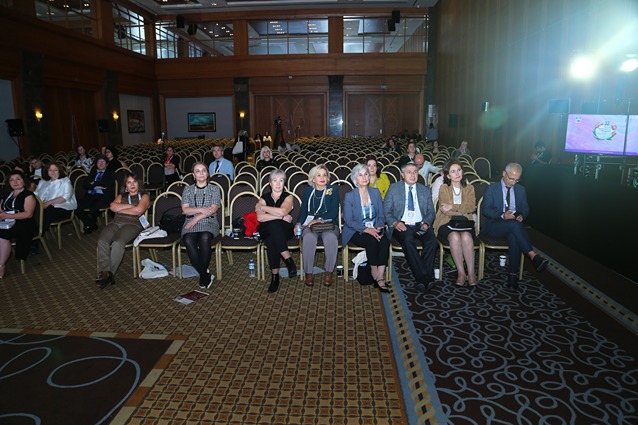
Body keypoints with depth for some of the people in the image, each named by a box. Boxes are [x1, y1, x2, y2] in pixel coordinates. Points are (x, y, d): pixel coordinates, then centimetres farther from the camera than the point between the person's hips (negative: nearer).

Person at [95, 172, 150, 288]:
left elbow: (139, 210, -3)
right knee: (102, 241, -28)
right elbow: (113, 206, 10)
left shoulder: (144, 196, 18)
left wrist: (120, 209, 7)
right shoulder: (121, 196, 32)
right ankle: (104, 272, -37)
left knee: (117, 243, -35)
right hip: (115, 222, 4)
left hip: (132, 224, -4)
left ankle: (109, 273, -34)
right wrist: (131, 206, 3)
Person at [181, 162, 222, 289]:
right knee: (188, 241, -33)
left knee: (205, 238, -37)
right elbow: (185, 209, 5)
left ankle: (202, 274, -22)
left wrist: (196, 218, -11)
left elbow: (213, 209, -1)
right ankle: (206, 275, -25)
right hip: (191, 224, 2)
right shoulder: (188, 189, 18)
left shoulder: (214, 189, 12)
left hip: (209, 223, -1)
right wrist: (201, 210, -11)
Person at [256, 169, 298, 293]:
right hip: (267, 231, 1)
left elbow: (282, 211, -18)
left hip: (284, 231, -1)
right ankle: (288, 260, -33)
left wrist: (261, 207, -8)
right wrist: (281, 217, -16)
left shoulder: (288, 197, 6)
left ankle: (275, 275, -32)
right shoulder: (264, 197, 10)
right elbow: (260, 217, -9)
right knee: (273, 225, -35)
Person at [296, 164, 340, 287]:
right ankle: (308, 272, -21)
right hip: (310, 226, 1)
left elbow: (334, 212, -3)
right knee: (309, 238, -35)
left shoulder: (333, 190, 7)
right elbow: (303, 211, 12)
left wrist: (319, 219, -16)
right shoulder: (308, 191, 14)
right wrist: (299, 224, -7)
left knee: (331, 238, -36)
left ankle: (329, 272, -20)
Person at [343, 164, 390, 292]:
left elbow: (381, 215, 9)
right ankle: (375, 275, -15)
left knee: (385, 242, -29)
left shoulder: (375, 192, 10)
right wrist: (366, 229, -21)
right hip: (356, 232, -3)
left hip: (375, 230, 3)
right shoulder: (349, 196, -3)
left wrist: (379, 228, -13)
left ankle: (380, 278, -28)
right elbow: (348, 221, -9)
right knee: (372, 241, -33)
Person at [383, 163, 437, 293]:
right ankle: (424, 277, -32)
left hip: (420, 225, 3)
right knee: (408, 240, -35)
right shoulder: (394, 188, 10)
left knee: (432, 240, -29)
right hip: (402, 225, -2)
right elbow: (386, 210, 4)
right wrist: (394, 223, -15)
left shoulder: (425, 190, 18)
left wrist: (426, 223, -8)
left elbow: (431, 212, 14)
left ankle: (423, 278, -24)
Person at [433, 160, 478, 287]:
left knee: (466, 237, -33)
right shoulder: (444, 188, 9)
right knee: (455, 237, -35)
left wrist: (452, 207, -11)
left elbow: (471, 207, -3)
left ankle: (471, 272, -25)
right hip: (447, 224, -1)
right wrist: (463, 211, -6)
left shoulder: (469, 188, 16)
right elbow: (446, 211, -5)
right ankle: (461, 272, -24)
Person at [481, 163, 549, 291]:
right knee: (513, 224, -37)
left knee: (514, 237, -36)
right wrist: (502, 215, -23)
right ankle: (534, 256, -40)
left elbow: (526, 208, 18)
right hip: (494, 226, -3)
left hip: (514, 225, 3)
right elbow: (485, 209, -6)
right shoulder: (491, 189, 4)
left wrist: (521, 215, -8)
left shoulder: (521, 190, 17)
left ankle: (513, 275, -35)